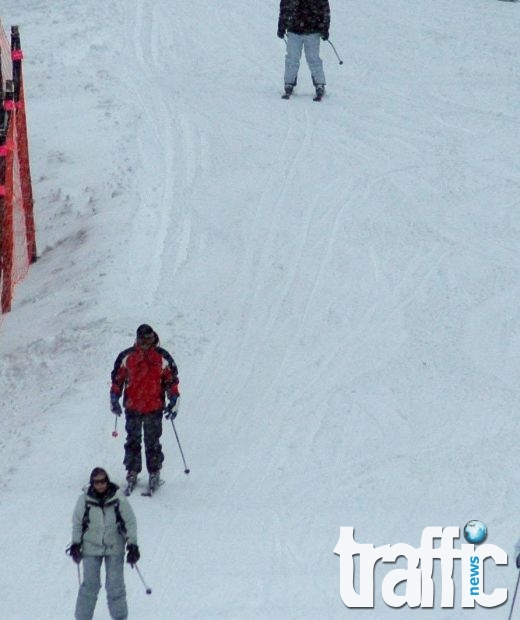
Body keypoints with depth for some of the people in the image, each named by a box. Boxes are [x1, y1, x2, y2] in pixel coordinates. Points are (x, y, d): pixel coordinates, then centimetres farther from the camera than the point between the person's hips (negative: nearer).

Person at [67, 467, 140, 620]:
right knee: (90, 585, 1)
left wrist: (132, 545, -6)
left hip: (114, 549, 0)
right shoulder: (84, 499, -9)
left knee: (115, 585, 3)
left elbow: (130, 522, -3)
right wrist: (75, 544, -1)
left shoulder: (118, 498, -10)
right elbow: (77, 523, 4)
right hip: (91, 548, 0)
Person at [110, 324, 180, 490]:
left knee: (152, 442, 2)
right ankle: (132, 472, 15)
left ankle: (154, 473, 10)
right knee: (133, 441, 7)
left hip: (154, 407, -1)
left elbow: (171, 380, 6)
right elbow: (117, 379, 9)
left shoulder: (162, 357, -1)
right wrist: (114, 399, 5)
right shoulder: (127, 356, 0)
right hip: (132, 407, 1)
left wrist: (173, 401, 2)